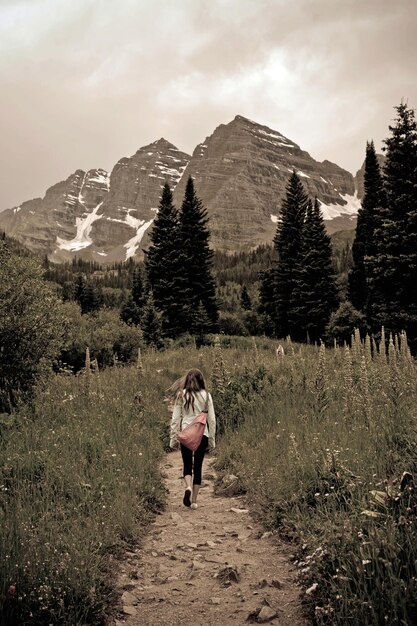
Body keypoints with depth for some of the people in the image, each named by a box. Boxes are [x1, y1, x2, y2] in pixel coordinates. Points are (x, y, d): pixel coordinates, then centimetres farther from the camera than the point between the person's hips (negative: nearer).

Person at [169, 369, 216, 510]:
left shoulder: (181, 395, -1)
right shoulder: (206, 395, -1)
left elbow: (175, 418, 0)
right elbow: (212, 419, 2)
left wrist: (173, 438, 8)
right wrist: (212, 439, 11)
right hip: (202, 434, 1)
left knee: (187, 465, 12)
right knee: (198, 466, 10)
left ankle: (188, 487, -16)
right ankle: (194, 500, 13)